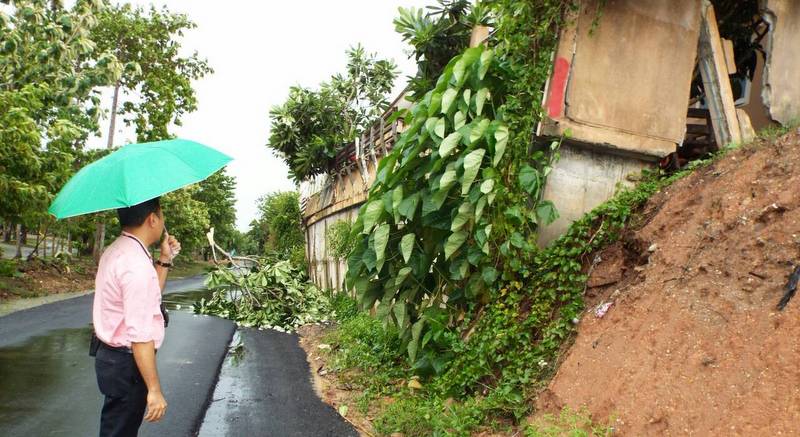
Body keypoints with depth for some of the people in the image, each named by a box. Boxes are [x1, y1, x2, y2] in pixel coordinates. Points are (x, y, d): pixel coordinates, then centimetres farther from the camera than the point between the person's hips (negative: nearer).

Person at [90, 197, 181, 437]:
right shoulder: (137, 265, -25)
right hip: (126, 363, -10)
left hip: (110, 354, 10)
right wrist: (154, 389, -22)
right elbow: (140, 336, -27)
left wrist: (165, 260, 8)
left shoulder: (116, 251, 8)